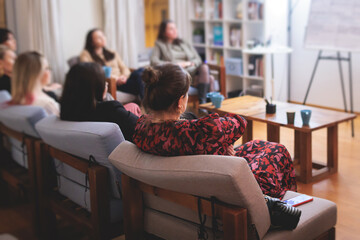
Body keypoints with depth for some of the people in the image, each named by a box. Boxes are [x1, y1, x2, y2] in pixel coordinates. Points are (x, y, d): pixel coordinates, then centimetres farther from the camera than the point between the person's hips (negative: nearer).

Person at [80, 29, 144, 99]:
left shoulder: (113, 53, 29)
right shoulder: (86, 54, 11)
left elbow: (124, 68, 21)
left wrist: (124, 76, -6)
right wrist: (114, 78, -13)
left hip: (120, 81, 6)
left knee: (141, 71, -28)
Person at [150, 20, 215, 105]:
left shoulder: (184, 43, 28)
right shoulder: (160, 44, 17)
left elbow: (198, 60, 21)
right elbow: (153, 62, -1)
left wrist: (189, 63, -3)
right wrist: (173, 65, -11)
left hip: (192, 71, 5)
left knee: (204, 67, -33)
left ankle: (202, 104, -39)